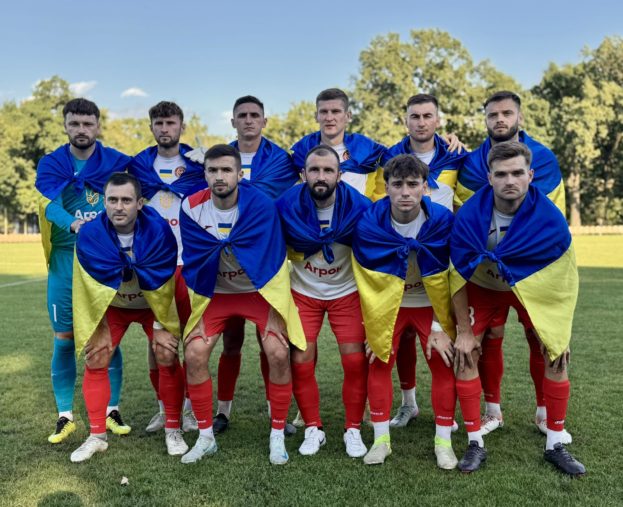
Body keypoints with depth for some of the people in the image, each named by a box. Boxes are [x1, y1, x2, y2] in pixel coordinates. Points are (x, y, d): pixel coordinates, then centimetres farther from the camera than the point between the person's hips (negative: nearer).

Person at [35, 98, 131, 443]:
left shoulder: (117, 162, 4)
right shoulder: (50, 165, 2)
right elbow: (49, 205, -14)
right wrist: (75, 225, -34)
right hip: (66, 258, 0)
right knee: (64, 338, 4)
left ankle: (112, 410, 18)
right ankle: (65, 415, 17)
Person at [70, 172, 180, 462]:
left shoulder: (158, 230, -29)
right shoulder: (89, 234, -25)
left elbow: (164, 281, -20)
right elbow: (92, 287, -17)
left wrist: (163, 323, -14)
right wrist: (98, 331, -14)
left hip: (154, 304, -1)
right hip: (111, 307, 2)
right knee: (95, 362, -5)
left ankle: (174, 431, 6)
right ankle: (97, 437, 9)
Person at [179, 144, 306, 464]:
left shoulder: (260, 205, -21)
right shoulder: (192, 207, -12)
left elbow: (269, 259, -19)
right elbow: (193, 259, -4)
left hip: (260, 290, -2)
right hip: (214, 292, 3)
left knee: (278, 353, -18)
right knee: (194, 354, -12)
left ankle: (277, 437, 2)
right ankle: (205, 437, 8)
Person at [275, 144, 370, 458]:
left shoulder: (359, 207, -19)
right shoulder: (286, 207, -17)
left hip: (347, 293, 0)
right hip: (303, 292, 1)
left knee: (356, 362, -6)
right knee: (301, 363, -4)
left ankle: (353, 430, 14)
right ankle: (313, 429, 16)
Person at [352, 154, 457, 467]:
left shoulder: (443, 221, -22)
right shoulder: (368, 223, -20)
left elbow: (447, 279, -13)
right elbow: (366, 279, -10)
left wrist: (440, 327, -13)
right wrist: (371, 327, -8)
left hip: (431, 305, 0)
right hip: (387, 304, 1)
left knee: (444, 364, -4)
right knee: (378, 363, -3)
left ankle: (443, 441, 10)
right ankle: (381, 439, 10)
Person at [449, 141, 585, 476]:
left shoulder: (551, 220, -28)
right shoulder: (468, 217, -28)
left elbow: (564, 281, -14)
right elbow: (459, 276, -15)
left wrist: (559, 331, -9)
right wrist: (464, 331, -10)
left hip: (535, 288, 0)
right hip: (482, 287, 0)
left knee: (556, 355, -6)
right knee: (464, 354, -9)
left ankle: (555, 445, 12)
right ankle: (475, 444, 5)